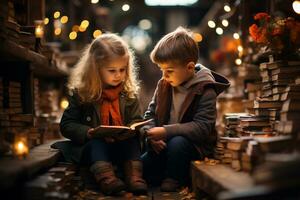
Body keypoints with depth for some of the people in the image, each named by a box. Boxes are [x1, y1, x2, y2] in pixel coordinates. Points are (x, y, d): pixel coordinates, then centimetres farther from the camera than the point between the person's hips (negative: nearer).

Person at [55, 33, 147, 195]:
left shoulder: (129, 92, 5)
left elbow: (136, 120, 9)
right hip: (89, 145, -2)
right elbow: (66, 125, -3)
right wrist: (88, 133, -22)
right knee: (96, 143, -32)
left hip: (122, 144, 2)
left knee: (132, 140, -25)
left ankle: (134, 177, -40)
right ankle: (106, 178, -52)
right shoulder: (81, 93, -3)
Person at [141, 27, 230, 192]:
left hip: (196, 145, -5)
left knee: (177, 143, -36)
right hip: (165, 144, 5)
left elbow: (202, 127, -23)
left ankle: (173, 179, -11)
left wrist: (166, 131, -29)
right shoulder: (163, 85, 2)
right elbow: (150, 114, 6)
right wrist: (152, 136, -15)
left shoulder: (205, 90, -16)